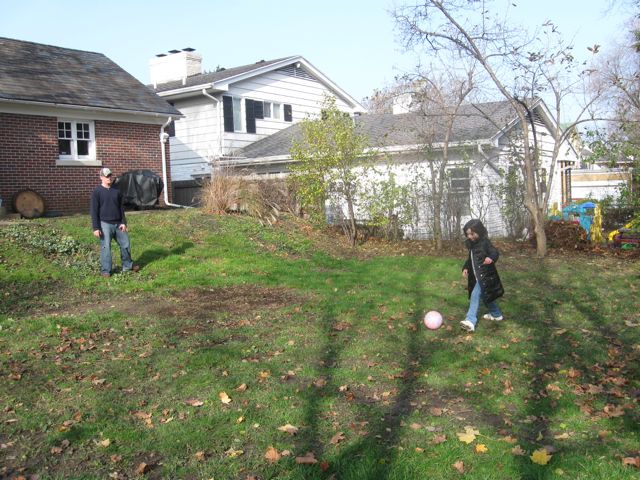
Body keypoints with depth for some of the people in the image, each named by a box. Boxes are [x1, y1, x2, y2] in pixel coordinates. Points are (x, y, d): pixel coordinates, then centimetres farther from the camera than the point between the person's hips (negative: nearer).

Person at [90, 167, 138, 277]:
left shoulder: (116, 191, 11)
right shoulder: (97, 192, -3)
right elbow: (94, 211, -5)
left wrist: (124, 222, 3)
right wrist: (96, 228, -11)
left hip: (118, 223, 5)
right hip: (105, 224, -5)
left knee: (125, 244, 7)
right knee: (106, 247, -3)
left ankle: (127, 266, 23)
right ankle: (105, 270, 6)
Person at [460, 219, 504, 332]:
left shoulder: (485, 242, -14)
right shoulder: (472, 244, 12)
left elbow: (494, 252, -26)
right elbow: (470, 259, 23)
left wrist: (491, 258, -48)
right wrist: (465, 268, 8)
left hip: (485, 277, -9)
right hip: (477, 277, 9)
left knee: (475, 296, -18)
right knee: (485, 297, 21)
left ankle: (471, 321, -23)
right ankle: (496, 314, 41)